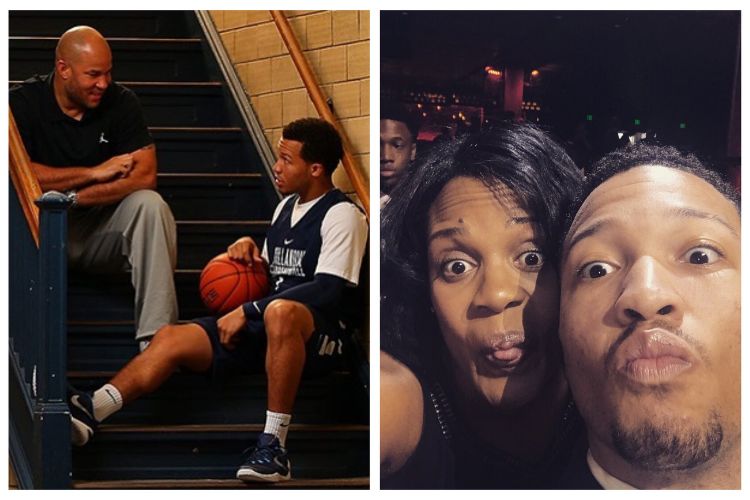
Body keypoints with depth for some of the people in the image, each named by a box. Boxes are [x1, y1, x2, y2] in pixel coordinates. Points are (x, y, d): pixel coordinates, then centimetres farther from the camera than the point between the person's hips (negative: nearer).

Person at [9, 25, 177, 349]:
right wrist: (94, 172, -18)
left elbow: (145, 176, -13)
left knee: (150, 205, -27)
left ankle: (155, 335, -31)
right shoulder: (23, 102, -7)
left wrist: (73, 197, -22)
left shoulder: (120, 102, -3)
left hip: (101, 230, 2)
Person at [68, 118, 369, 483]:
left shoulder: (342, 215, -7)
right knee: (172, 337, -11)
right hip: (263, 328, 8)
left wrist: (248, 311, -19)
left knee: (280, 312, -43)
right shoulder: (286, 205, 20)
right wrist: (251, 254, 7)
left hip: (319, 336, -8)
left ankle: (273, 445, -39)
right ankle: (89, 412, -25)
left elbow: (329, 289, -19)